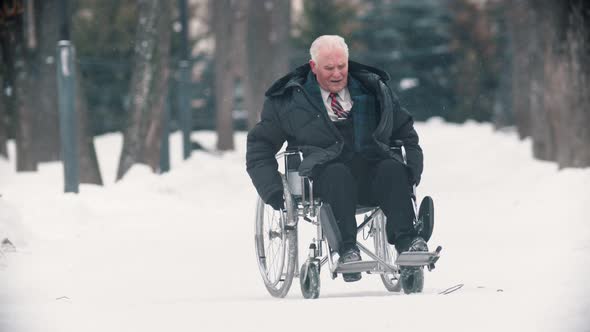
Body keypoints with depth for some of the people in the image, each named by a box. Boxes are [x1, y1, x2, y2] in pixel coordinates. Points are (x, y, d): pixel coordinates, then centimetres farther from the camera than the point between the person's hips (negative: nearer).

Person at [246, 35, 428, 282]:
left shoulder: (373, 89, 18)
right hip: (320, 175, -2)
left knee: (393, 169, -31)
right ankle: (347, 250, -44)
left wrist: (411, 170, 7)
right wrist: (274, 193, 0)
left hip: (371, 168, 2)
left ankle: (405, 240, -39)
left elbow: (406, 132, 25)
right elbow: (259, 150, 14)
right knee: (337, 174, -37)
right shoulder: (287, 100, 11)